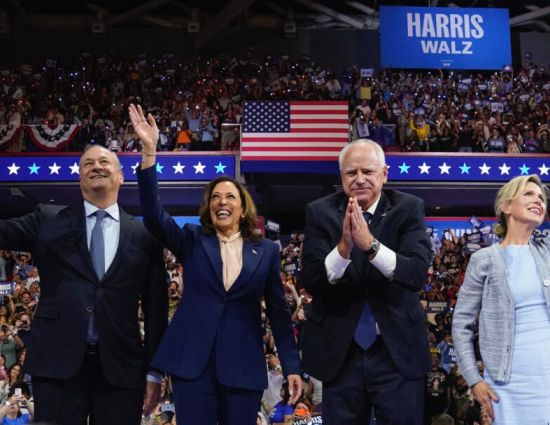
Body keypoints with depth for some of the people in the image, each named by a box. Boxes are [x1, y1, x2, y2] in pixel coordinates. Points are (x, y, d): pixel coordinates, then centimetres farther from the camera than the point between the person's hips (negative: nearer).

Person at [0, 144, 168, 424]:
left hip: (120, 366, 1)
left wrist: (154, 371, 6)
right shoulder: (49, 221, 9)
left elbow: (156, 308, 8)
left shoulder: (144, 235, 8)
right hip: (57, 362, 0)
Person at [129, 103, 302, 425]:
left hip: (243, 368, 1)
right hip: (192, 363, 0)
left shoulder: (267, 251, 7)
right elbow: (154, 215, -10)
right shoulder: (192, 241, 6)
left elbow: (279, 311, 8)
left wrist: (292, 366, 3)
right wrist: (150, 150, -19)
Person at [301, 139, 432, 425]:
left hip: (397, 351, -1)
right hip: (339, 351, 1)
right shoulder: (320, 212, -3)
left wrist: (371, 244, -31)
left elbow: (418, 273, -17)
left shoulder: (408, 208, -5)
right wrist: (343, 246, -29)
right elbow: (311, 281, -12)